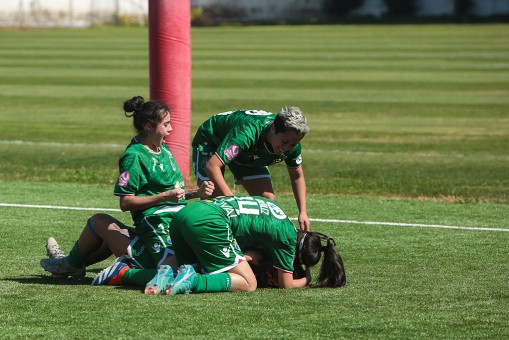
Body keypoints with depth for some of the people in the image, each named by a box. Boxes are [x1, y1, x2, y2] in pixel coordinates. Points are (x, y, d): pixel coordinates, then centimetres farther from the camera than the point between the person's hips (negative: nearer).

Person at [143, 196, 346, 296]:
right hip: (208, 222, -8)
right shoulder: (287, 236, 5)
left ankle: (170, 276, -6)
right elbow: (286, 284, 12)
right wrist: (306, 280, 30)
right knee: (248, 284, -2)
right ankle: (192, 281, -20)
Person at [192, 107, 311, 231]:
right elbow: (212, 166, -48)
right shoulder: (248, 132, -45)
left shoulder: (291, 142, -23)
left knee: (268, 200, -7)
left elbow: (297, 176, -2)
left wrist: (303, 212, -11)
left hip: (248, 155, 6)